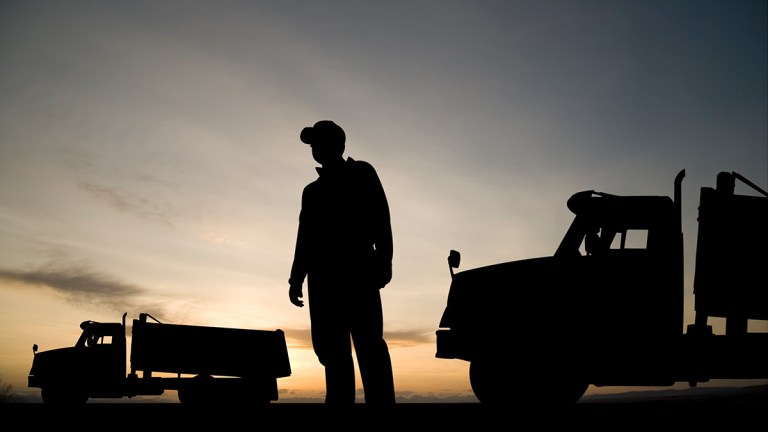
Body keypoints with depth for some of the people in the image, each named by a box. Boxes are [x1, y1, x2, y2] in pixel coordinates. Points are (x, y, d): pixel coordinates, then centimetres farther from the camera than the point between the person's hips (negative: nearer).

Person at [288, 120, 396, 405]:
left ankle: (382, 403, -19)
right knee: (332, 348, -3)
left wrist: (383, 260, -13)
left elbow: (380, 218, 1)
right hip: (323, 275, 5)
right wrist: (297, 278, 12)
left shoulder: (362, 174, 12)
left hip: (357, 269, -5)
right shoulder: (312, 190, 25)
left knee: (367, 343, -14)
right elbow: (305, 237, 22)